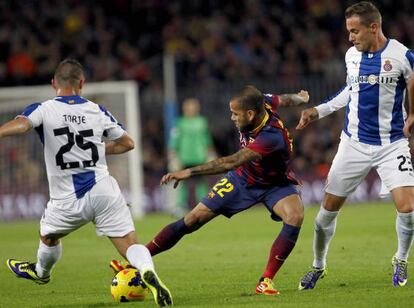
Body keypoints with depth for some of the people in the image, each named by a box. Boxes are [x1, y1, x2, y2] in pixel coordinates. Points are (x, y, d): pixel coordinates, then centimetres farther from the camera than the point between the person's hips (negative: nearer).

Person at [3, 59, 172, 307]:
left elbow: (20, 125, -27)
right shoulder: (97, 111, 6)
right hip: (104, 190, 1)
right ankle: (148, 272, -35)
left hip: (68, 200, -1)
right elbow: (127, 143, 16)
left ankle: (41, 272, 55)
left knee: (48, 236, 29)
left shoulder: (43, 110, -5)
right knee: (130, 244, -5)